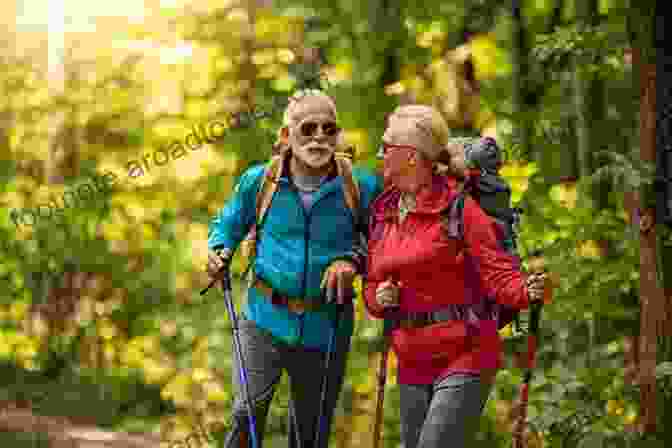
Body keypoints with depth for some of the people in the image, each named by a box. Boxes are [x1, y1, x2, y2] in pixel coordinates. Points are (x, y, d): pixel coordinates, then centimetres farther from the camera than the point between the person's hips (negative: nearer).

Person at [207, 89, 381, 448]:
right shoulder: (259, 180, -4)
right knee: (248, 412, -16)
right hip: (265, 319, -1)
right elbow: (227, 224, 14)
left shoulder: (361, 187, -8)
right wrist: (218, 251, -7)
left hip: (327, 329, 1)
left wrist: (353, 259, -14)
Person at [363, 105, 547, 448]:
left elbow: (497, 271, -13)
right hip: (412, 366, 7)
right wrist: (379, 298, -4)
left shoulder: (458, 207, -9)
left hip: (465, 358, -7)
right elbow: (372, 286, 19)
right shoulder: (382, 213, 10)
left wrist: (526, 291, -34)